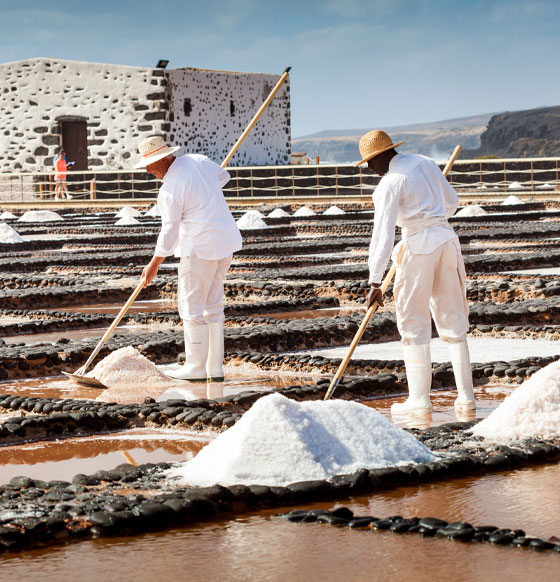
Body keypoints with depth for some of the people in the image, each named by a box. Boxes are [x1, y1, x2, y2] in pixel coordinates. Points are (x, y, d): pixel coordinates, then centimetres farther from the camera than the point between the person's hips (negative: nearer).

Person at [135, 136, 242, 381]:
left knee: (191, 306, 2)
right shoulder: (197, 160, 4)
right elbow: (223, 177, 25)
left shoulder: (169, 190, -17)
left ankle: (196, 367, 6)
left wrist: (153, 265, -2)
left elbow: (169, 233, -12)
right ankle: (215, 367, 15)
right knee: (212, 305, 13)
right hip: (225, 241, 9)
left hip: (200, 247, -9)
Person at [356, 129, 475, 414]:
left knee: (413, 323, 2)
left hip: (419, 245, -7)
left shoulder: (389, 183, -11)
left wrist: (375, 282, -17)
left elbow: (382, 234, -17)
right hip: (447, 240, 7)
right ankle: (466, 396, 10)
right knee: (452, 320, 11)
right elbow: (451, 202, 24)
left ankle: (419, 399, 0)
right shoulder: (426, 163, 12)